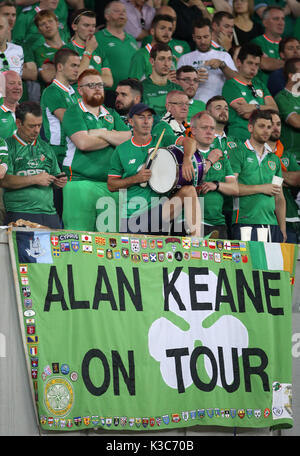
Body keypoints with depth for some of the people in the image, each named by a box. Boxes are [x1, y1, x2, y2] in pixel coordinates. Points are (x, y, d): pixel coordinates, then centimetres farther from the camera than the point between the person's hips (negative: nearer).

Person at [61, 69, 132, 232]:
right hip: (80, 183, -5)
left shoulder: (111, 115, 20)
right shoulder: (74, 113, 3)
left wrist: (102, 133, -4)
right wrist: (113, 138, 1)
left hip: (110, 185, 5)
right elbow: (83, 143, -13)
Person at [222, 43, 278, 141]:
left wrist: (255, 107, -7)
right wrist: (265, 109, 8)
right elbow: (247, 115, -9)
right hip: (240, 139, -6)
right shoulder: (230, 85, 0)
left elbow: (274, 109, 10)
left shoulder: (258, 83, 21)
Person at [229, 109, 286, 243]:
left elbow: (280, 199, 18)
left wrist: (283, 229, 10)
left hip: (271, 224, 5)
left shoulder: (274, 158, 19)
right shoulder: (238, 153, 2)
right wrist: (261, 188, -8)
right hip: (245, 222, -5)